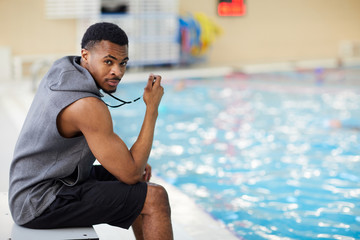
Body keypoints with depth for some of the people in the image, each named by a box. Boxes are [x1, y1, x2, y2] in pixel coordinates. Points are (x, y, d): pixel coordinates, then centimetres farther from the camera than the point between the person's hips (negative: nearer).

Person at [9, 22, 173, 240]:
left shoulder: (63, 69, 2)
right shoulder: (88, 106, -28)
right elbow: (131, 175, -23)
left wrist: (130, 158, 4)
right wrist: (152, 108, -20)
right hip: (43, 204, -10)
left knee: (140, 189, 20)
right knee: (156, 197, -13)